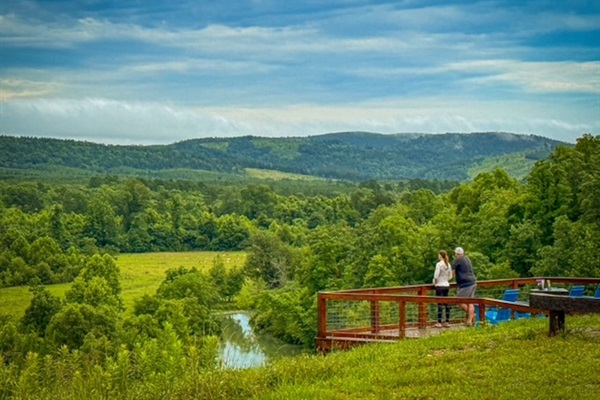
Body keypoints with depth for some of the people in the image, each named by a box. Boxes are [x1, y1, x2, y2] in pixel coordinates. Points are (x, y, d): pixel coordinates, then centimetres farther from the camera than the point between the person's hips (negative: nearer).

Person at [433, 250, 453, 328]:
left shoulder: (439, 264, -13)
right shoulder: (448, 265, 7)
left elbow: (436, 275, -17)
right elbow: (450, 277, 11)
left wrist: (434, 282, -1)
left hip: (440, 286, -6)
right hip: (447, 285, 6)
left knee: (440, 304, -5)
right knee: (446, 303, 9)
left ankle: (439, 322, -4)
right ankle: (447, 322, 11)